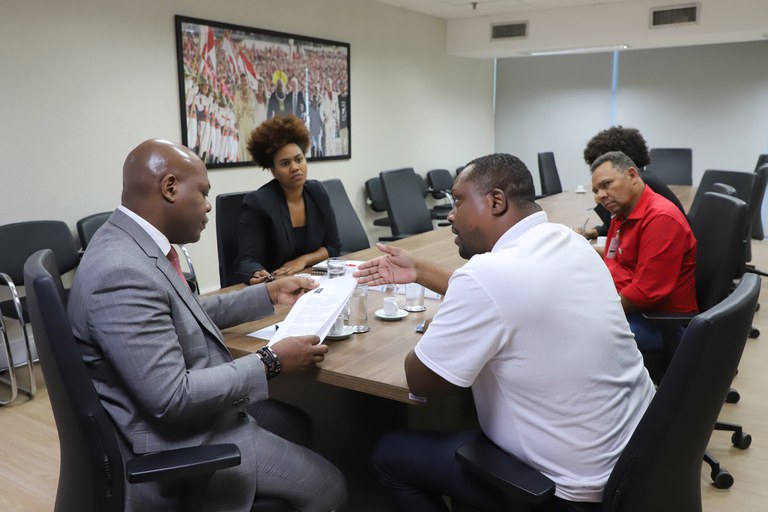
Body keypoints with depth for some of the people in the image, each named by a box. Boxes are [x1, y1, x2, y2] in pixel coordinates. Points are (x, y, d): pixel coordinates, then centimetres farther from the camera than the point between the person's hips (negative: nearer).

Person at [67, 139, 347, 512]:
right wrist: (271, 363, -22)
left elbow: (188, 314, 14)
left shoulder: (132, 244, 1)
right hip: (176, 443, -10)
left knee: (296, 424, 24)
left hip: (195, 409, 10)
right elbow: (171, 397, -31)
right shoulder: (123, 271, -30)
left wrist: (269, 294, 12)